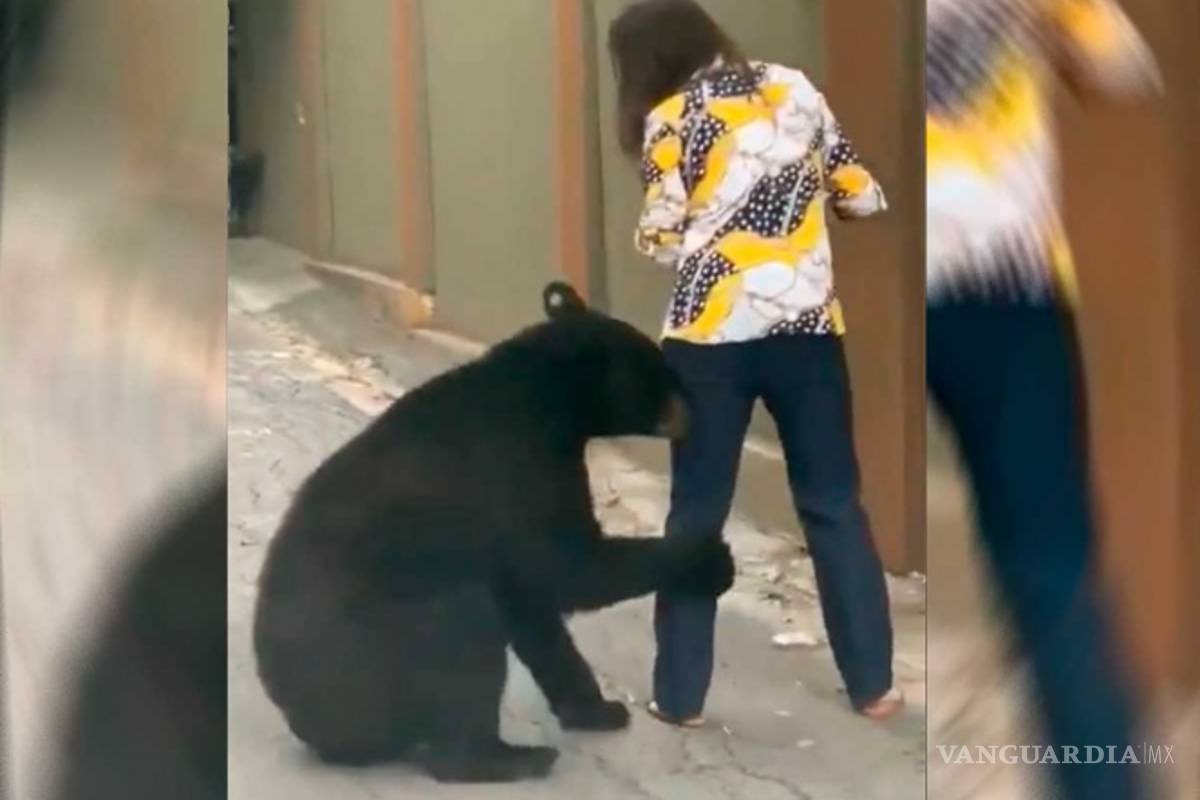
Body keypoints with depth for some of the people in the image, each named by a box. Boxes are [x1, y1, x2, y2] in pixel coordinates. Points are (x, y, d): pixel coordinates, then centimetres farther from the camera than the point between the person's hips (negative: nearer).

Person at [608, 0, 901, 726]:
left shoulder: (669, 121, -2)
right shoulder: (794, 88, 7)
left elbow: (662, 242, -5)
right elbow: (862, 195, 10)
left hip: (711, 334, -2)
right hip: (806, 326, 2)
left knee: (697, 515, 9)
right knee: (835, 505, 13)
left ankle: (681, 696, 13)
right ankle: (872, 684, 16)